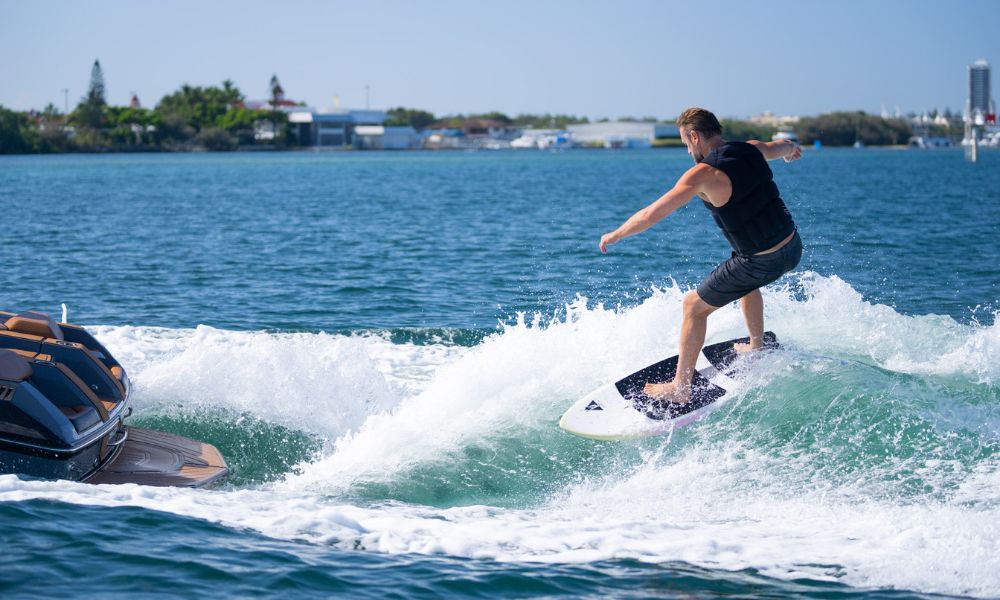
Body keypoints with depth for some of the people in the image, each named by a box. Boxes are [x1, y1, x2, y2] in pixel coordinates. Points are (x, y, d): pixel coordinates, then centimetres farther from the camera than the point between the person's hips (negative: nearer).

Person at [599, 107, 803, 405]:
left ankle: (681, 389, 16)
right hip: (793, 246, 7)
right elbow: (784, 145, 28)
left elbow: (652, 214, -16)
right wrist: (791, 149, 54)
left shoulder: (702, 173, -17)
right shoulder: (752, 149, 3)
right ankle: (757, 347, 49)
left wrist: (615, 235, 1)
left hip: (761, 262, -7)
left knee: (694, 306, 10)